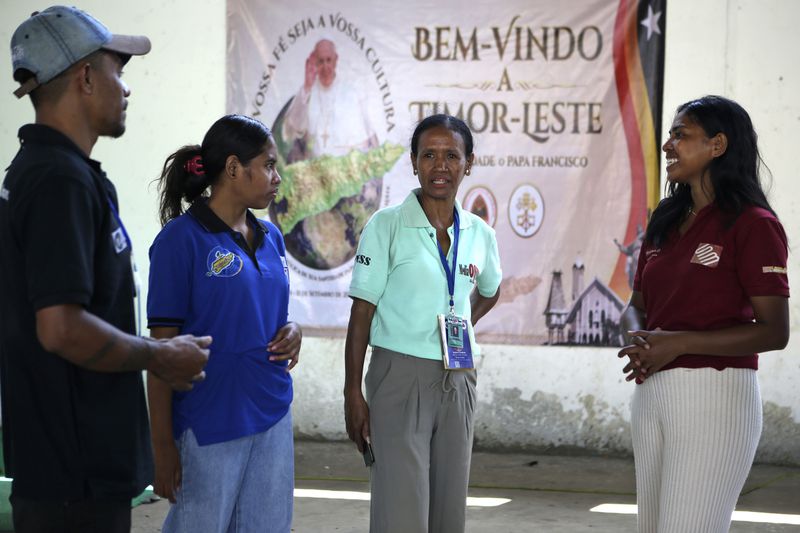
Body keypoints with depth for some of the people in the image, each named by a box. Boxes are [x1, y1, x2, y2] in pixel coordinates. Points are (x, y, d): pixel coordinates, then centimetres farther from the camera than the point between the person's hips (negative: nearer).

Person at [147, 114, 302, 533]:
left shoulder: (270, 238, 10)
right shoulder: (181, 239, -9)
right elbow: (162, 348, -10)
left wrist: (291, 334, 0)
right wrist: (163, 445, -13)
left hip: (271, 417, 6)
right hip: (208, 423, -6)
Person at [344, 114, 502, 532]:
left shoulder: (479, 234, 6)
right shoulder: (387, 225, -6)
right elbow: (362, 313, -6)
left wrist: (462, 326, 10)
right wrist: (353, 394, -10)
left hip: (457, 383, 5)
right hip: (401, 376, -5)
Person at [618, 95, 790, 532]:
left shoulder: (752, 225, -9)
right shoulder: (665, 222, 14)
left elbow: (774, 332, -14)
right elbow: (637, 306, 19)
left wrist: (678, 343, -18)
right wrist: (640, 340, -6)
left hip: (715, 395, -8)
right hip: (652, 394, 8)